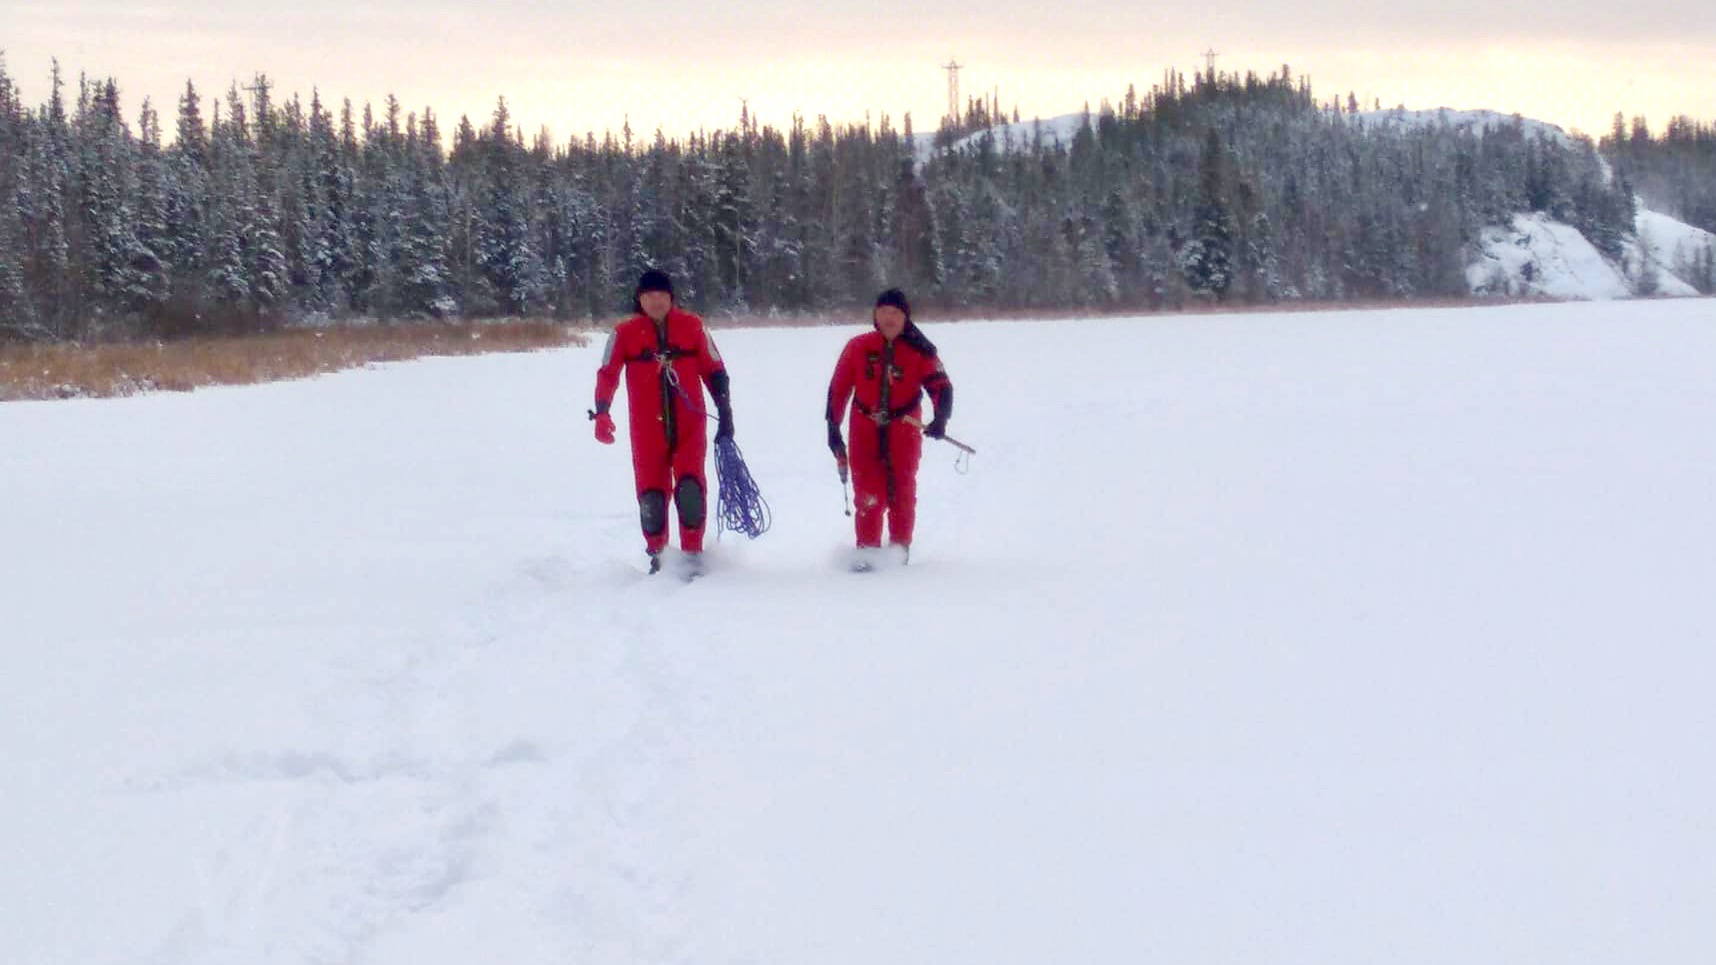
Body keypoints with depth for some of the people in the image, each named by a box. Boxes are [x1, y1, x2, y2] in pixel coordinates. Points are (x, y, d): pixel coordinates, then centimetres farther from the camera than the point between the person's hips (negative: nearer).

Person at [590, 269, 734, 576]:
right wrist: (601, 413, -20)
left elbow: (714, 371, 9)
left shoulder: (692, 326, 3)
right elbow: (607, 375, -4)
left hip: (690, 425, 0)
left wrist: (725, 413, 7)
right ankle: (657, 555, 18)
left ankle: (693, 553, -4)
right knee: (651, 496, -2)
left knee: (690, 486, -17)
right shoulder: (625, 333, 2)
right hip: (647, 431, 1)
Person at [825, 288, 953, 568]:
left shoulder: (919, 351, -5)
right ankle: (867, 550, -1)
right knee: (868, 493, -4)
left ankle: (900, 549, 19)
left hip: (904, 430, 0)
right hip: (865, 429, 0)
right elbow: (838, 388, 4)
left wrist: (941, 418, -26)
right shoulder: (858, 348, -2)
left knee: (902, 492, 8)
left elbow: (941, 386, -9)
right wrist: (833, 427, 4)